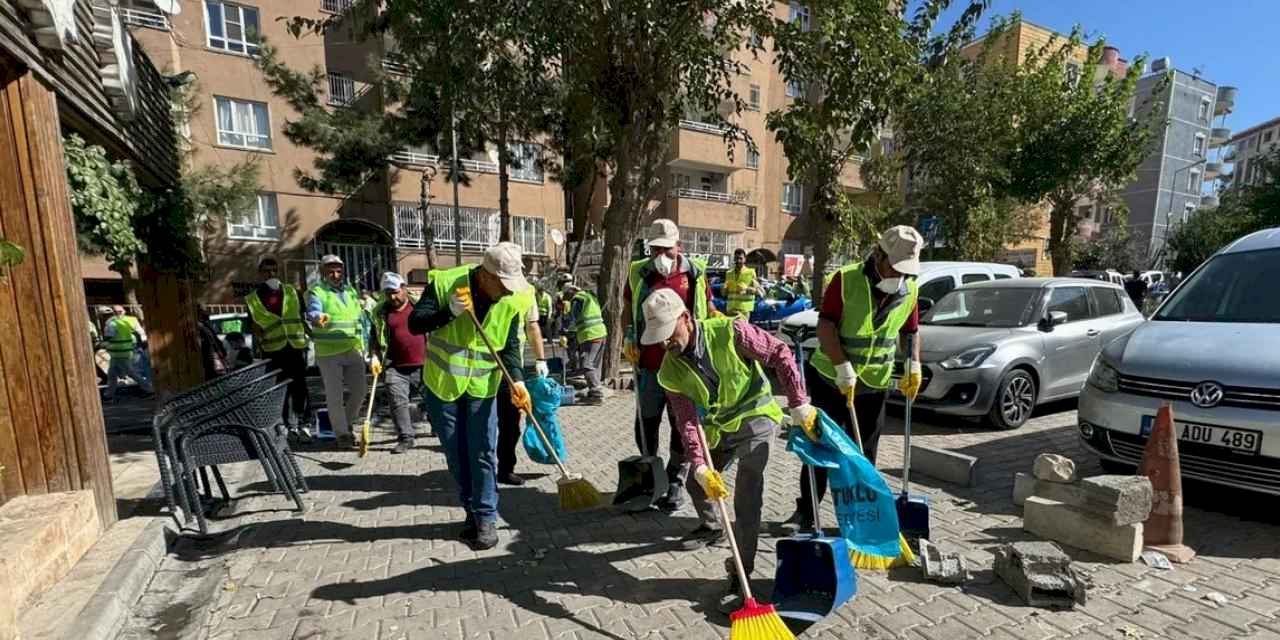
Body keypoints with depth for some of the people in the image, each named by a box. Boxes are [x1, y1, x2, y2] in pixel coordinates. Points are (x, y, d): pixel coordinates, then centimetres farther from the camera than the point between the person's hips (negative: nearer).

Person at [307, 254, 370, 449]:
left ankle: (347, 423, 30)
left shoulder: (351, 291, 15)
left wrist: (363, 346, 17)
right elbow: (312, 312, -23)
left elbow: (361, 318, 20)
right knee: (334, 395, 1)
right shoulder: (317, 292, -3)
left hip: (353, 351, 5)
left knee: (360, 390, 7)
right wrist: (318, 318, -48)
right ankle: (342, 433, 11)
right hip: (328, 353, -5)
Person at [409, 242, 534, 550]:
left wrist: (517, 380, -20)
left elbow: (510, 346, -4)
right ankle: (472, 511, 29)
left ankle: (486, 519, 15)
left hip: (482, 386, 0)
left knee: (483, 454, 1)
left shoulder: (513, 300, -10)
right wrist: (449, 312, -31)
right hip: (442, 383, 0)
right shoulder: (444, 283, -17)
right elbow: (414, 323, -15)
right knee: (456, 455, 10)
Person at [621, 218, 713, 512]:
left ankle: (675, 483, 25)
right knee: (647, 422, 12)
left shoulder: (696, 273, 1)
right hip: (648, 363, 1)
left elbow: (709, 312, 10)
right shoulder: (638, 273, 3)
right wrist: (628, 337, -3)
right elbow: (627, 310, 13)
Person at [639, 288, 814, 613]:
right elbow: (687, 422, -17)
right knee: (697, 484, 18)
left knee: (746, 497, -17)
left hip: (754, 417, -5)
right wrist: (700, 467, -29)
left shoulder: (730, 331, -25)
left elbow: (780, 354, -17)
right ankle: (711, 527, 50)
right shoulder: (671, 372, -13)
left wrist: (799, 405, -18)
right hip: (717, 428, 5)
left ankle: (741, 575, -2)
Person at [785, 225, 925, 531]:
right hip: (831, 379, -4)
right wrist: (843, 367, -26)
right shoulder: (846, 279, -14)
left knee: (864, 454, 13)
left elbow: (910, 331, 14)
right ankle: (806, 512, 21)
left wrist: (914, 365, -1)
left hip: (874, 385, 4)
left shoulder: (910, 290, 1)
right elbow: (826, 325, -19)